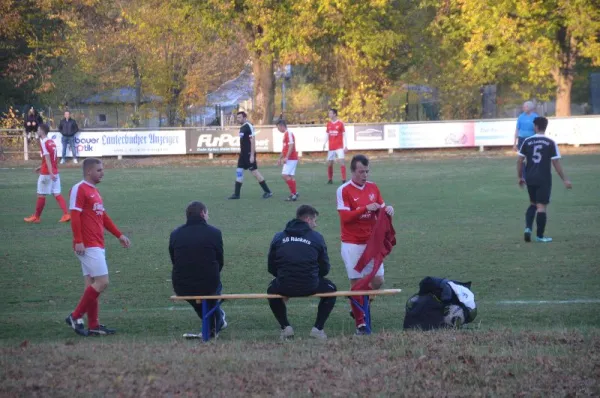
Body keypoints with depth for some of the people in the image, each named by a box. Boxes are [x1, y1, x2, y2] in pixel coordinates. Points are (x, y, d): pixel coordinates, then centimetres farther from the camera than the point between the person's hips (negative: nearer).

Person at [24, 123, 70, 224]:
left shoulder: (43, 143, -13)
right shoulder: (51, 142, 12)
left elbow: (47, 159, -21)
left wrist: (51, 173, -27)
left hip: (46, 173, -8)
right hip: (55, 172, 8)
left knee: (41, 195, 4)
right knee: (57, 194, 4)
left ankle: (36, 217, 15)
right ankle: (66, 214, -8)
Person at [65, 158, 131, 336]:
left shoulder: (94, 191, 19)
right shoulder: (79, 189, -10)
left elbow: (103, 217, 25)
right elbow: (75, 216, -17)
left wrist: (119, 235, 23)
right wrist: (78, 241, -23)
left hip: (97, 245, 10)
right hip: (88, 246, -10)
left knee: (92, 284, 9)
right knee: (102, 282, -13)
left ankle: (93, 326, 11)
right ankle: (75, 317, -7)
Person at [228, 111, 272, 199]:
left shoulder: (249, 127, -14)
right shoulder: (242, 128, 14)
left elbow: (252, 141, -18)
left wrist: (252, 155, -21)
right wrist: (241, 153, 20)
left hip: (249, 154, -9)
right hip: (243, 154, 9)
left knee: (255, 172, -4)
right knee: (239, 171, 6)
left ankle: (267, 192, 4)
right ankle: (236, 194, 9)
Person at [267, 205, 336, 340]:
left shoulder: (278, 237, 10)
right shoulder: (316, 237, 4)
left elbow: (271, 268, 12)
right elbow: (325, 268, 6)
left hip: (284, 287, 2)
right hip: (310, 287, -2)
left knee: (272, 288, 36)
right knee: (330, 288, 28)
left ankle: (285, 327, 23)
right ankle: (318, 328, 17)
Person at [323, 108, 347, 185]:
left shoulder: (340, 123, -6)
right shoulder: (329, 124, 7)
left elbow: (344, 135, -3)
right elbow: (327, 134, 13)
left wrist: (345, 145, -7)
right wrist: (324, 143, 4)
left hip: (339, 146, -5)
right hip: (331, 147, 5)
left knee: (341, 161, -13)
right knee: (329, 163, 6)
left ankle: (344, 179, -12)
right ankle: (330, 179, 19)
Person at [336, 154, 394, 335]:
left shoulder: (373, 187, 8)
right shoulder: (344, 190, -8)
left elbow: (381, 209, 12)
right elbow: (344, 216, -16)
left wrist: (387, 209, -11)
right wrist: (366, 208, -25)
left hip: (372, 242, 5)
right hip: (352, 245, -5)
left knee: (378, 281, 5)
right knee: (356, 283, -4)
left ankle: (359, 307, 30)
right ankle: (360, 323, 1)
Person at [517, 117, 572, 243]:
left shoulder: (527, 142, 1)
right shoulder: (551, 143, -6)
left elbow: (520, 160, 2)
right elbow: (556, 163, -8)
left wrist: (520, 177, 14)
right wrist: (565, 179, -1)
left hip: (530, 179, 3)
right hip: (544, 179, -3)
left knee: (533, 204, 20)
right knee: (541, 206, 1)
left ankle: (528, 228, 2)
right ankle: (540, 236, 4)